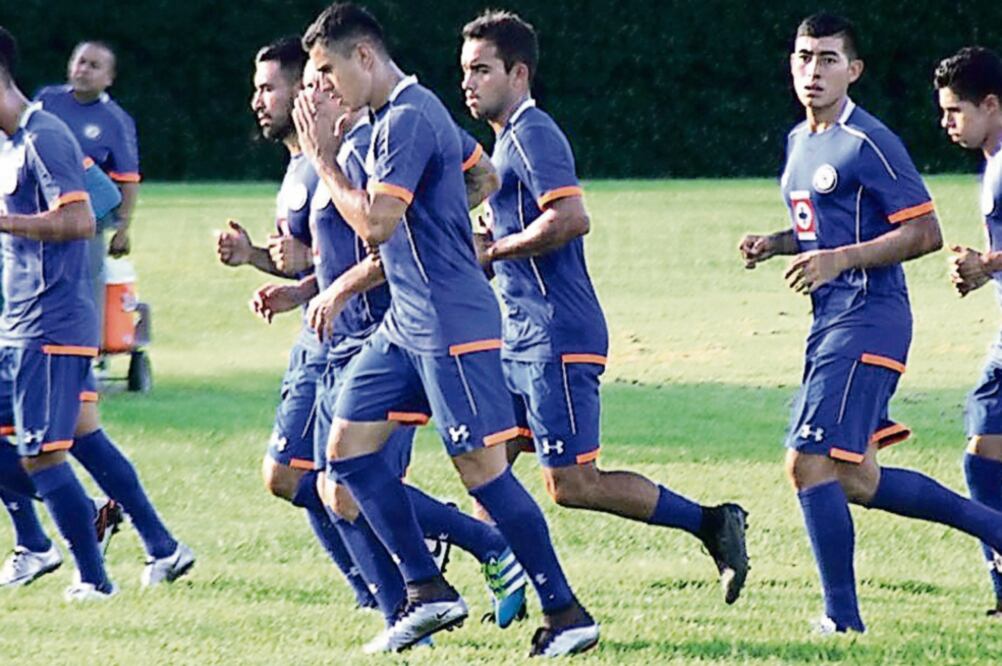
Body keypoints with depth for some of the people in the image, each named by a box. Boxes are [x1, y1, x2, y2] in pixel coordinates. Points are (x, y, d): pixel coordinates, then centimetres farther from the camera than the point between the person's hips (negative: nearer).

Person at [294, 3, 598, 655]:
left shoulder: (409, 118, -16)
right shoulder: (395, 116, 15)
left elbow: (376, 222, -22)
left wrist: (325, 159, -11)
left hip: (450, 322, -10)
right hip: (407, 323, 10)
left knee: (482, 466, -10)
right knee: (348, 446, 8)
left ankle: (567, 614, -5)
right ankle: (428, 592, 11)